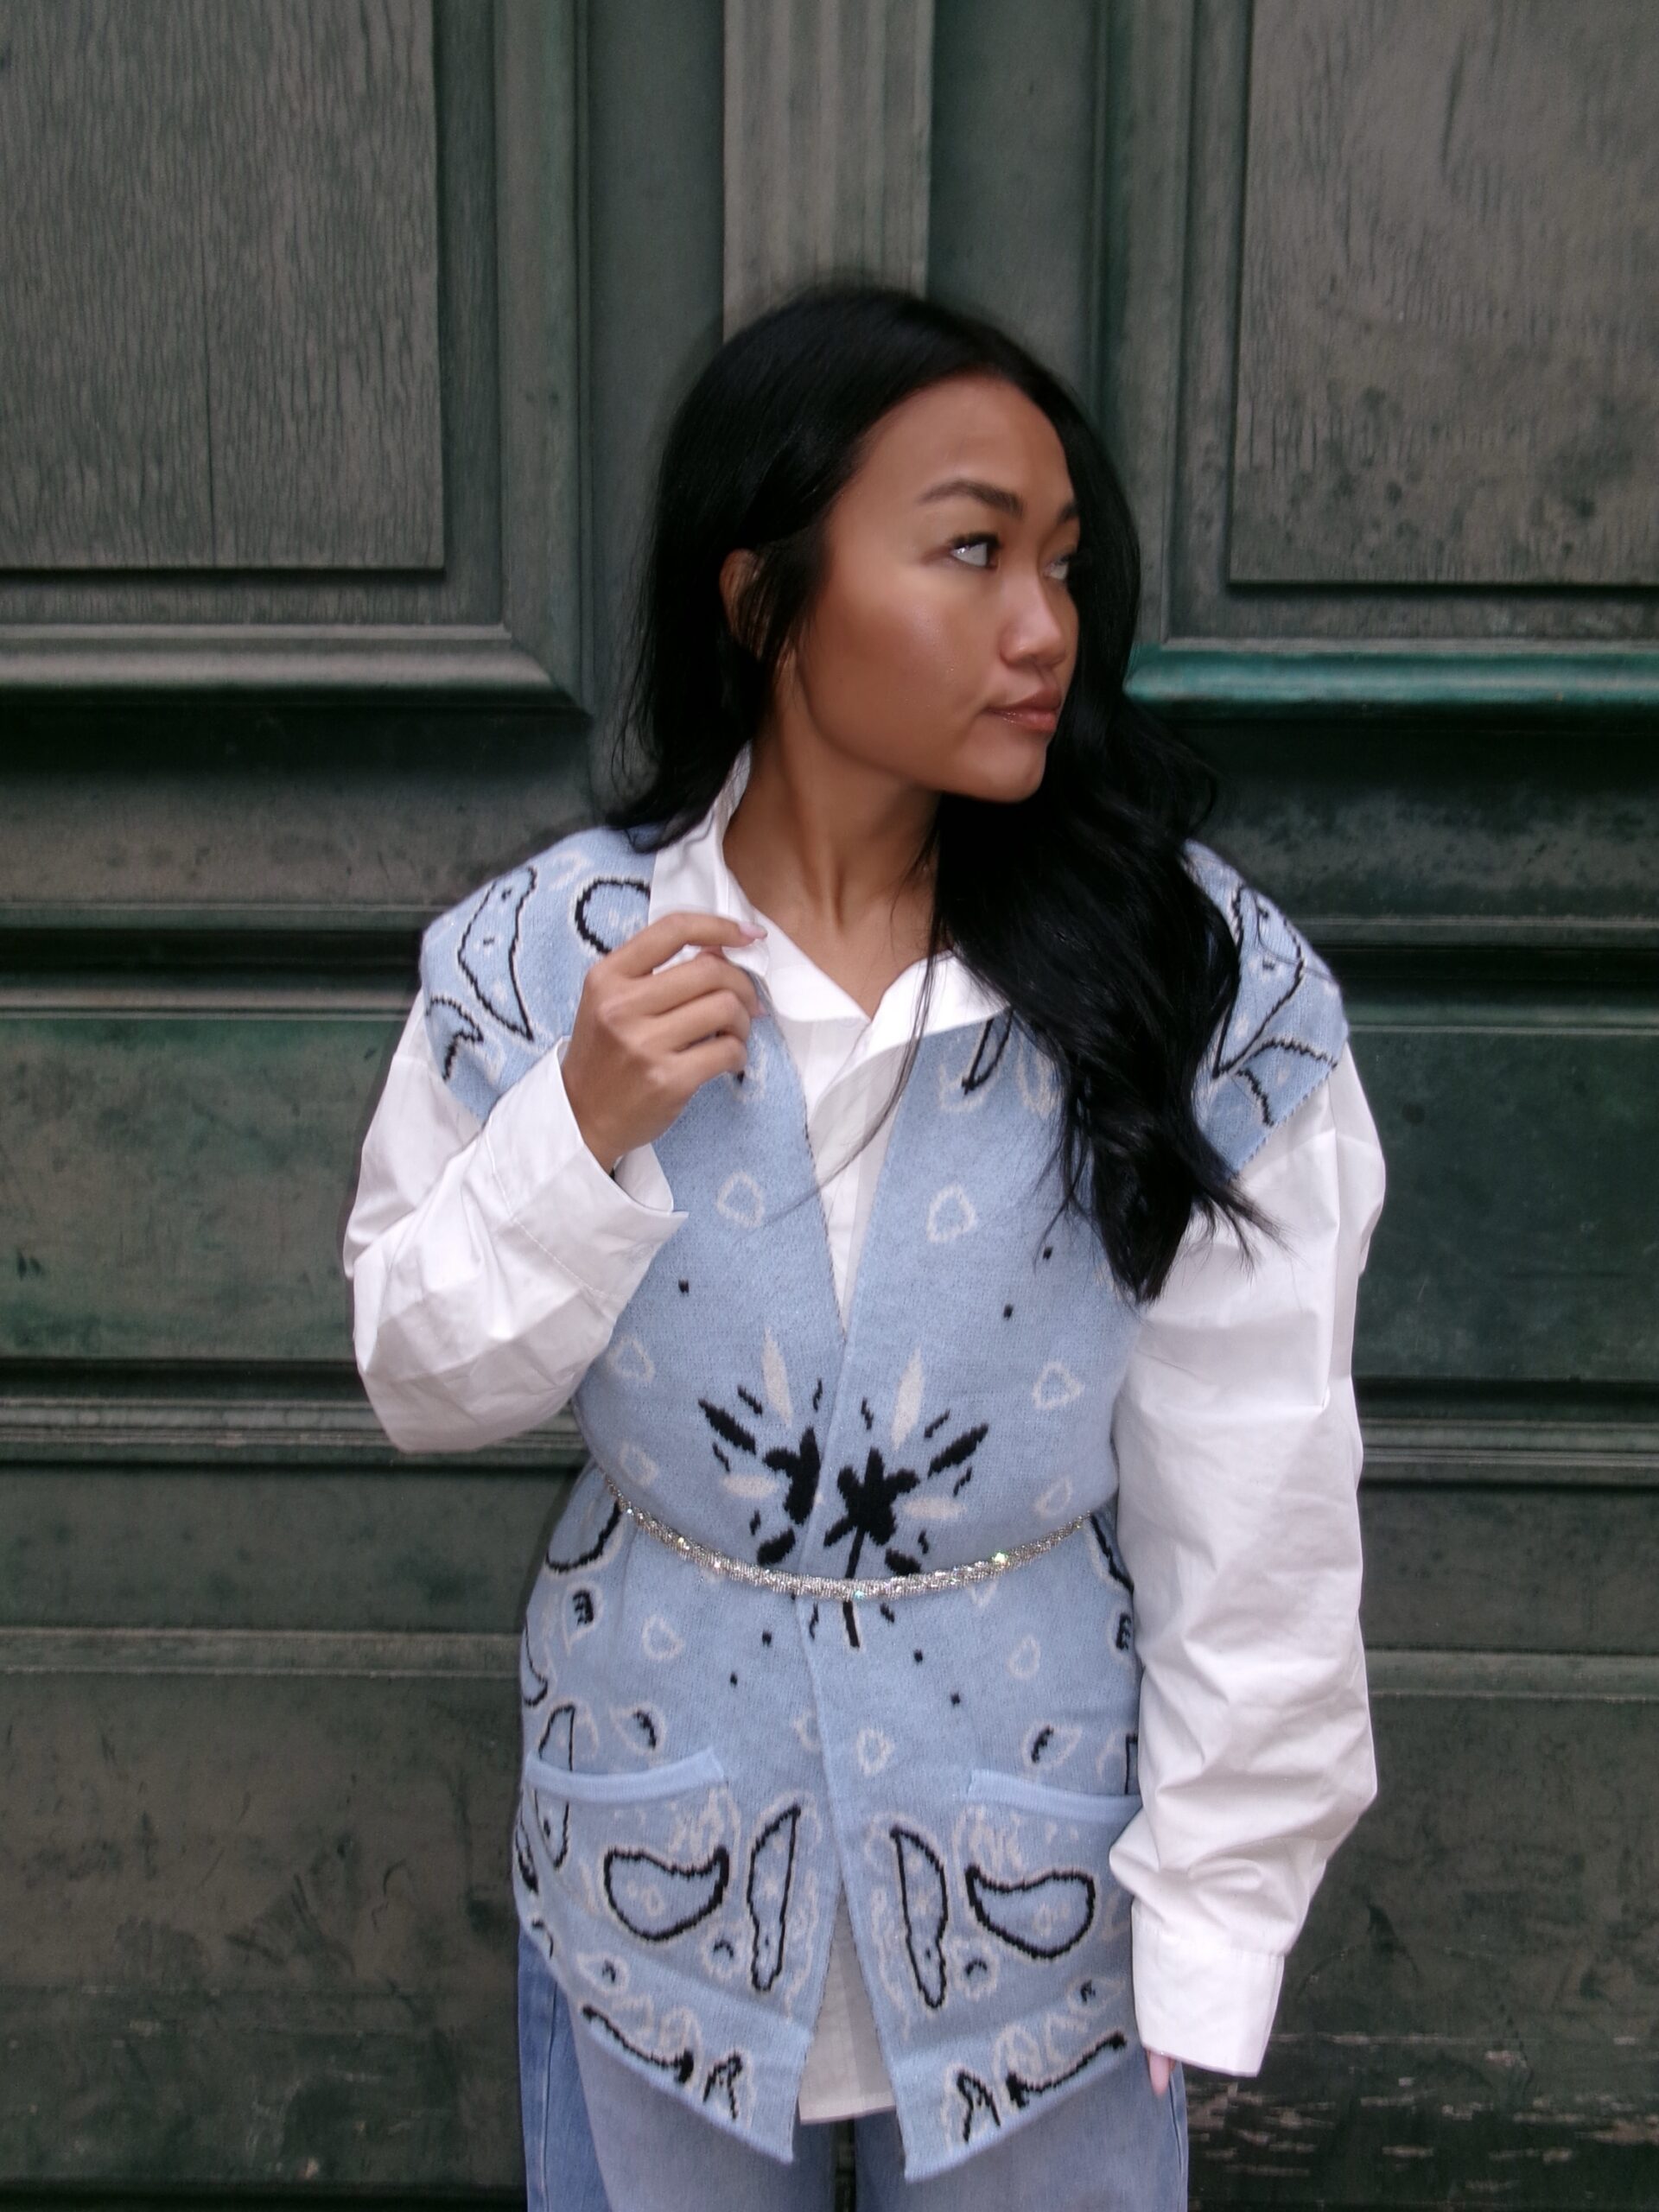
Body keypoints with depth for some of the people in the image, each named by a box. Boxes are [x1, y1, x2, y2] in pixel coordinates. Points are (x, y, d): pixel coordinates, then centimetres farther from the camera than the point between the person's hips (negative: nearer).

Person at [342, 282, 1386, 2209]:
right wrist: (582, 1134, -22)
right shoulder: (546, 962, -13)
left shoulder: (1204, 985, -17)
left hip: (1043, 1875, -1)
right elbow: (422, 1385, -4)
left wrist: (1213, 1932, -7)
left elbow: (1256, 1516, -11)